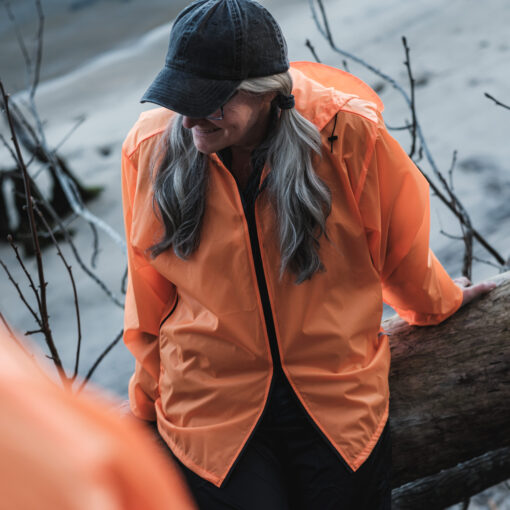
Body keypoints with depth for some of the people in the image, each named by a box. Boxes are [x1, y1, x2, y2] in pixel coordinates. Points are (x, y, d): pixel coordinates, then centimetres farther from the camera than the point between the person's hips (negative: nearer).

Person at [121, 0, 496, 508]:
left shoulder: (347, 134, -15)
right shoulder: (150, 148, -10)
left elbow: (400, 242, 5)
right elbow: (149, 291, 5)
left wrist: (436, 303, 23)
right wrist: (149, 394, 15)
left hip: (337, 399, 0)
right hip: (210, 406, 0)